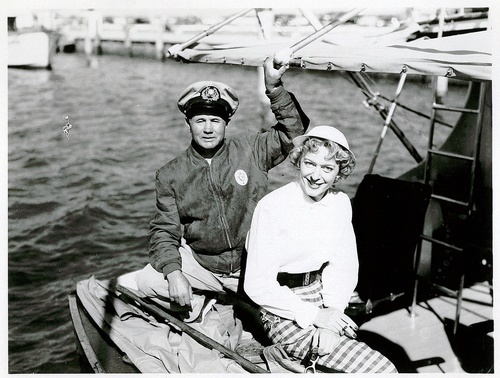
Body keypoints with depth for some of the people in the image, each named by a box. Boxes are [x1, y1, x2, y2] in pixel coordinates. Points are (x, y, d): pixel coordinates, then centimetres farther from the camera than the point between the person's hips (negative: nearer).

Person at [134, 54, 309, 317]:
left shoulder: (251, 150, -2)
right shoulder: (170, 176, -1)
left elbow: (295, 129, -7)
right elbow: (164, 231, -2)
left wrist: (274, 88, -21)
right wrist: (173, 273, -19)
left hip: (253, 264, 1)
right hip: (200, 264, 0)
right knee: (146, 282, -19)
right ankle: (198, 306, 6)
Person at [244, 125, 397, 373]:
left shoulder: (340, 203, -1)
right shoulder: (271, 208, -18)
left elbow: (343, 266, 4)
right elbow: (258, 285, -17)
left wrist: (334, 310, -13)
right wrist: (314, 316, -18)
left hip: (321, 298, 6)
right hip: (283, 313, -6)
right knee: (382, 370, -17)